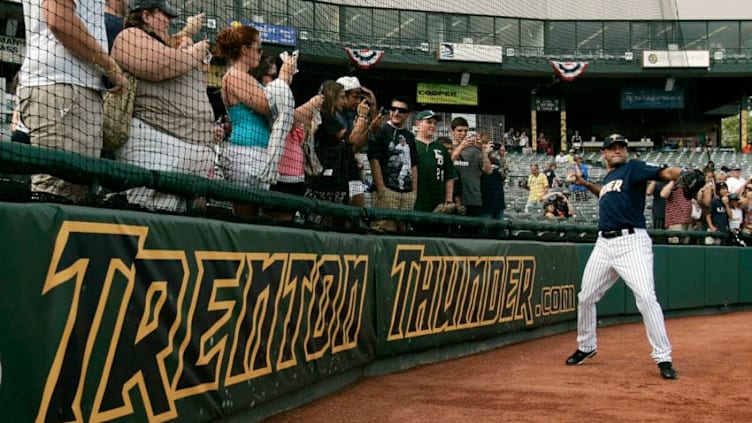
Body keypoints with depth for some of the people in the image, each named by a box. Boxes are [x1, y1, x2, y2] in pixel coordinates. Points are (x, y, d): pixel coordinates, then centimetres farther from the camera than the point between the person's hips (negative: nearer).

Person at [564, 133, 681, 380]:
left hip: (632, 242, -7)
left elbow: (663, 173, -18)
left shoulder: (633, 168, -1)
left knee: (646, 298, -18)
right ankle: (586, 347, 34)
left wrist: (684, 175, -39)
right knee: (586, 297, 13)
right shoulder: (607, 177, 19)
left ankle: (663, 357, -9)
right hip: (604, 243, 7)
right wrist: (586, 184, 29)